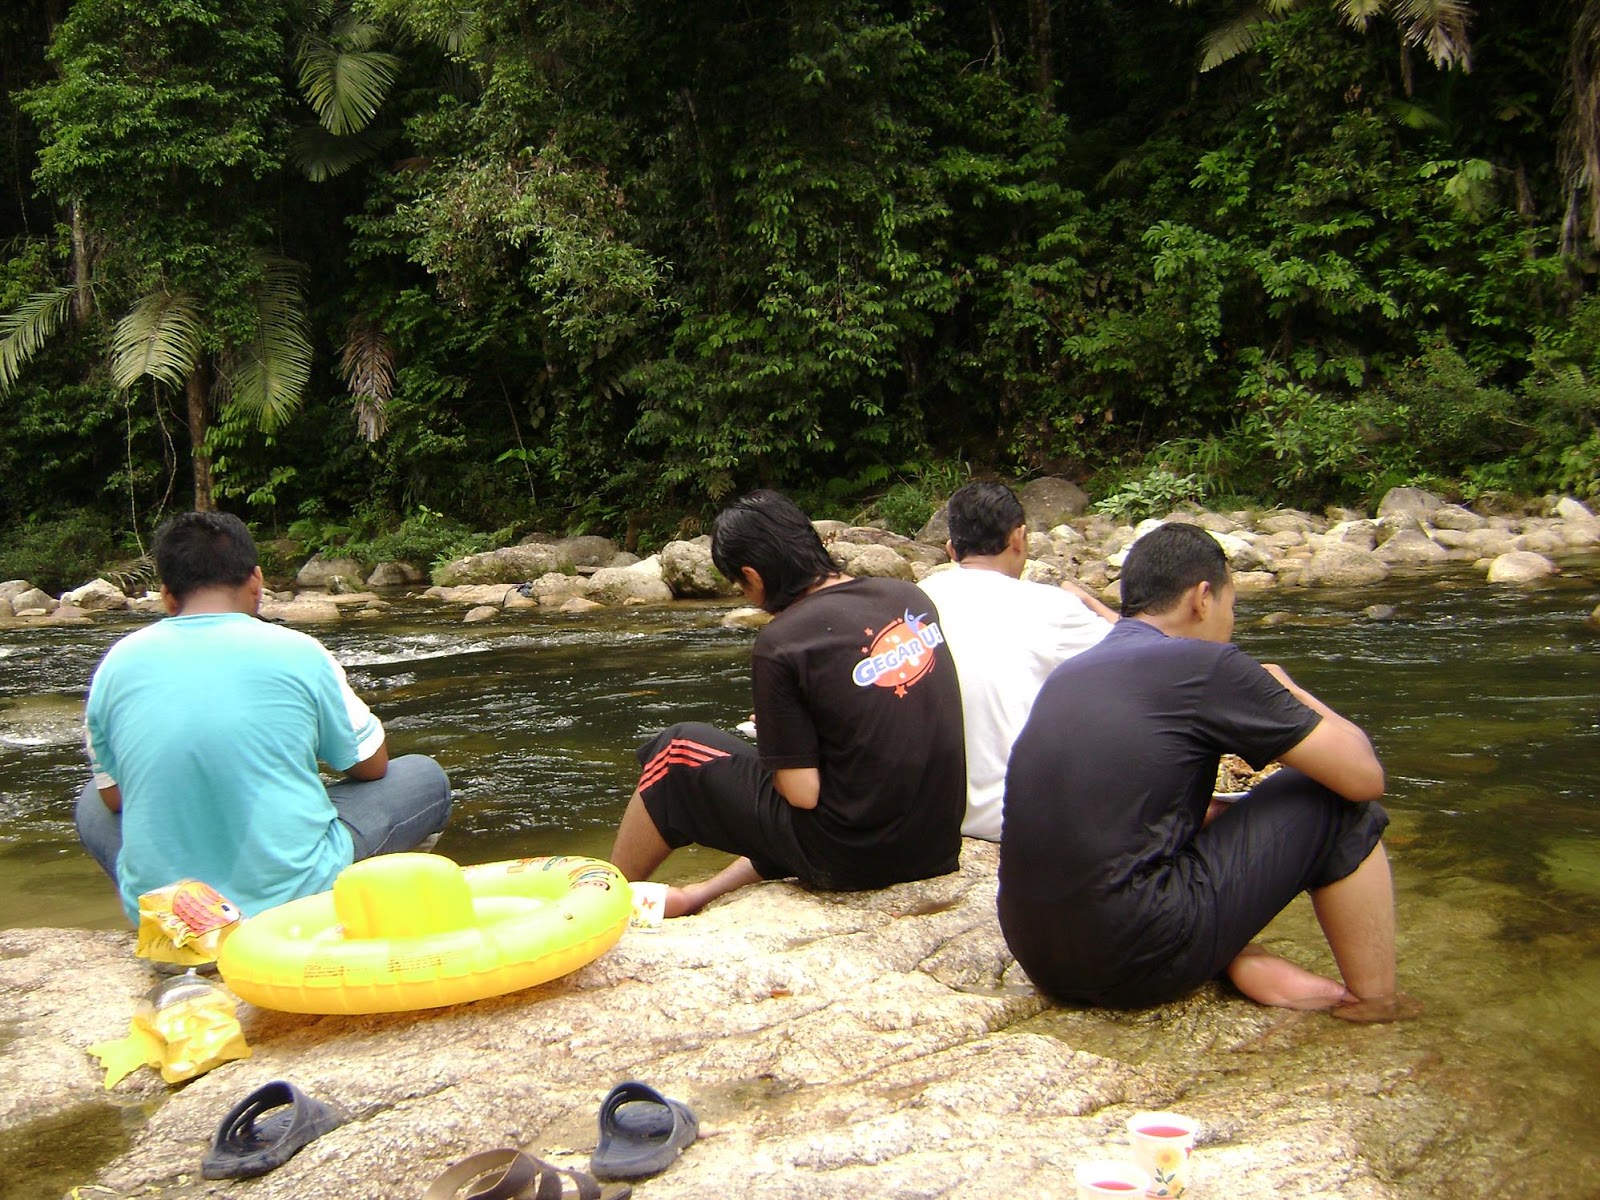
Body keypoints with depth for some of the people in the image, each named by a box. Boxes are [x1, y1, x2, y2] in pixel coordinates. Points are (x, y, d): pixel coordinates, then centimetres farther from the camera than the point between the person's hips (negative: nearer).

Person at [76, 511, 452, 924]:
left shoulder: (118, 663, 1)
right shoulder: (296, 651, -6)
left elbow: (113, 796, 13)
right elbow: (372, 765, 8)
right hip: (291, 900, -2)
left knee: (92, 803, 33)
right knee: (426, 777, 17)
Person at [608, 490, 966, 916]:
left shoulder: (781, 642, -16)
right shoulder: (909, 596, 2)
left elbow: (802, 794, -15)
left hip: (852, 857, -6)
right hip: (940, 846, 6)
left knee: (678, 753, 11)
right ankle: (703, 894, 33)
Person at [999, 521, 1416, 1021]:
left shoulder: (1069, 672, 15)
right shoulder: (1207, 666, -6)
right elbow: (1364, 775, 0)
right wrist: (1287, 689, 17)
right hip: (1137, 964, -7)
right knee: (1337, 799, 8)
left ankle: (1241, 962, 9)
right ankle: (1375, 1004, 20)